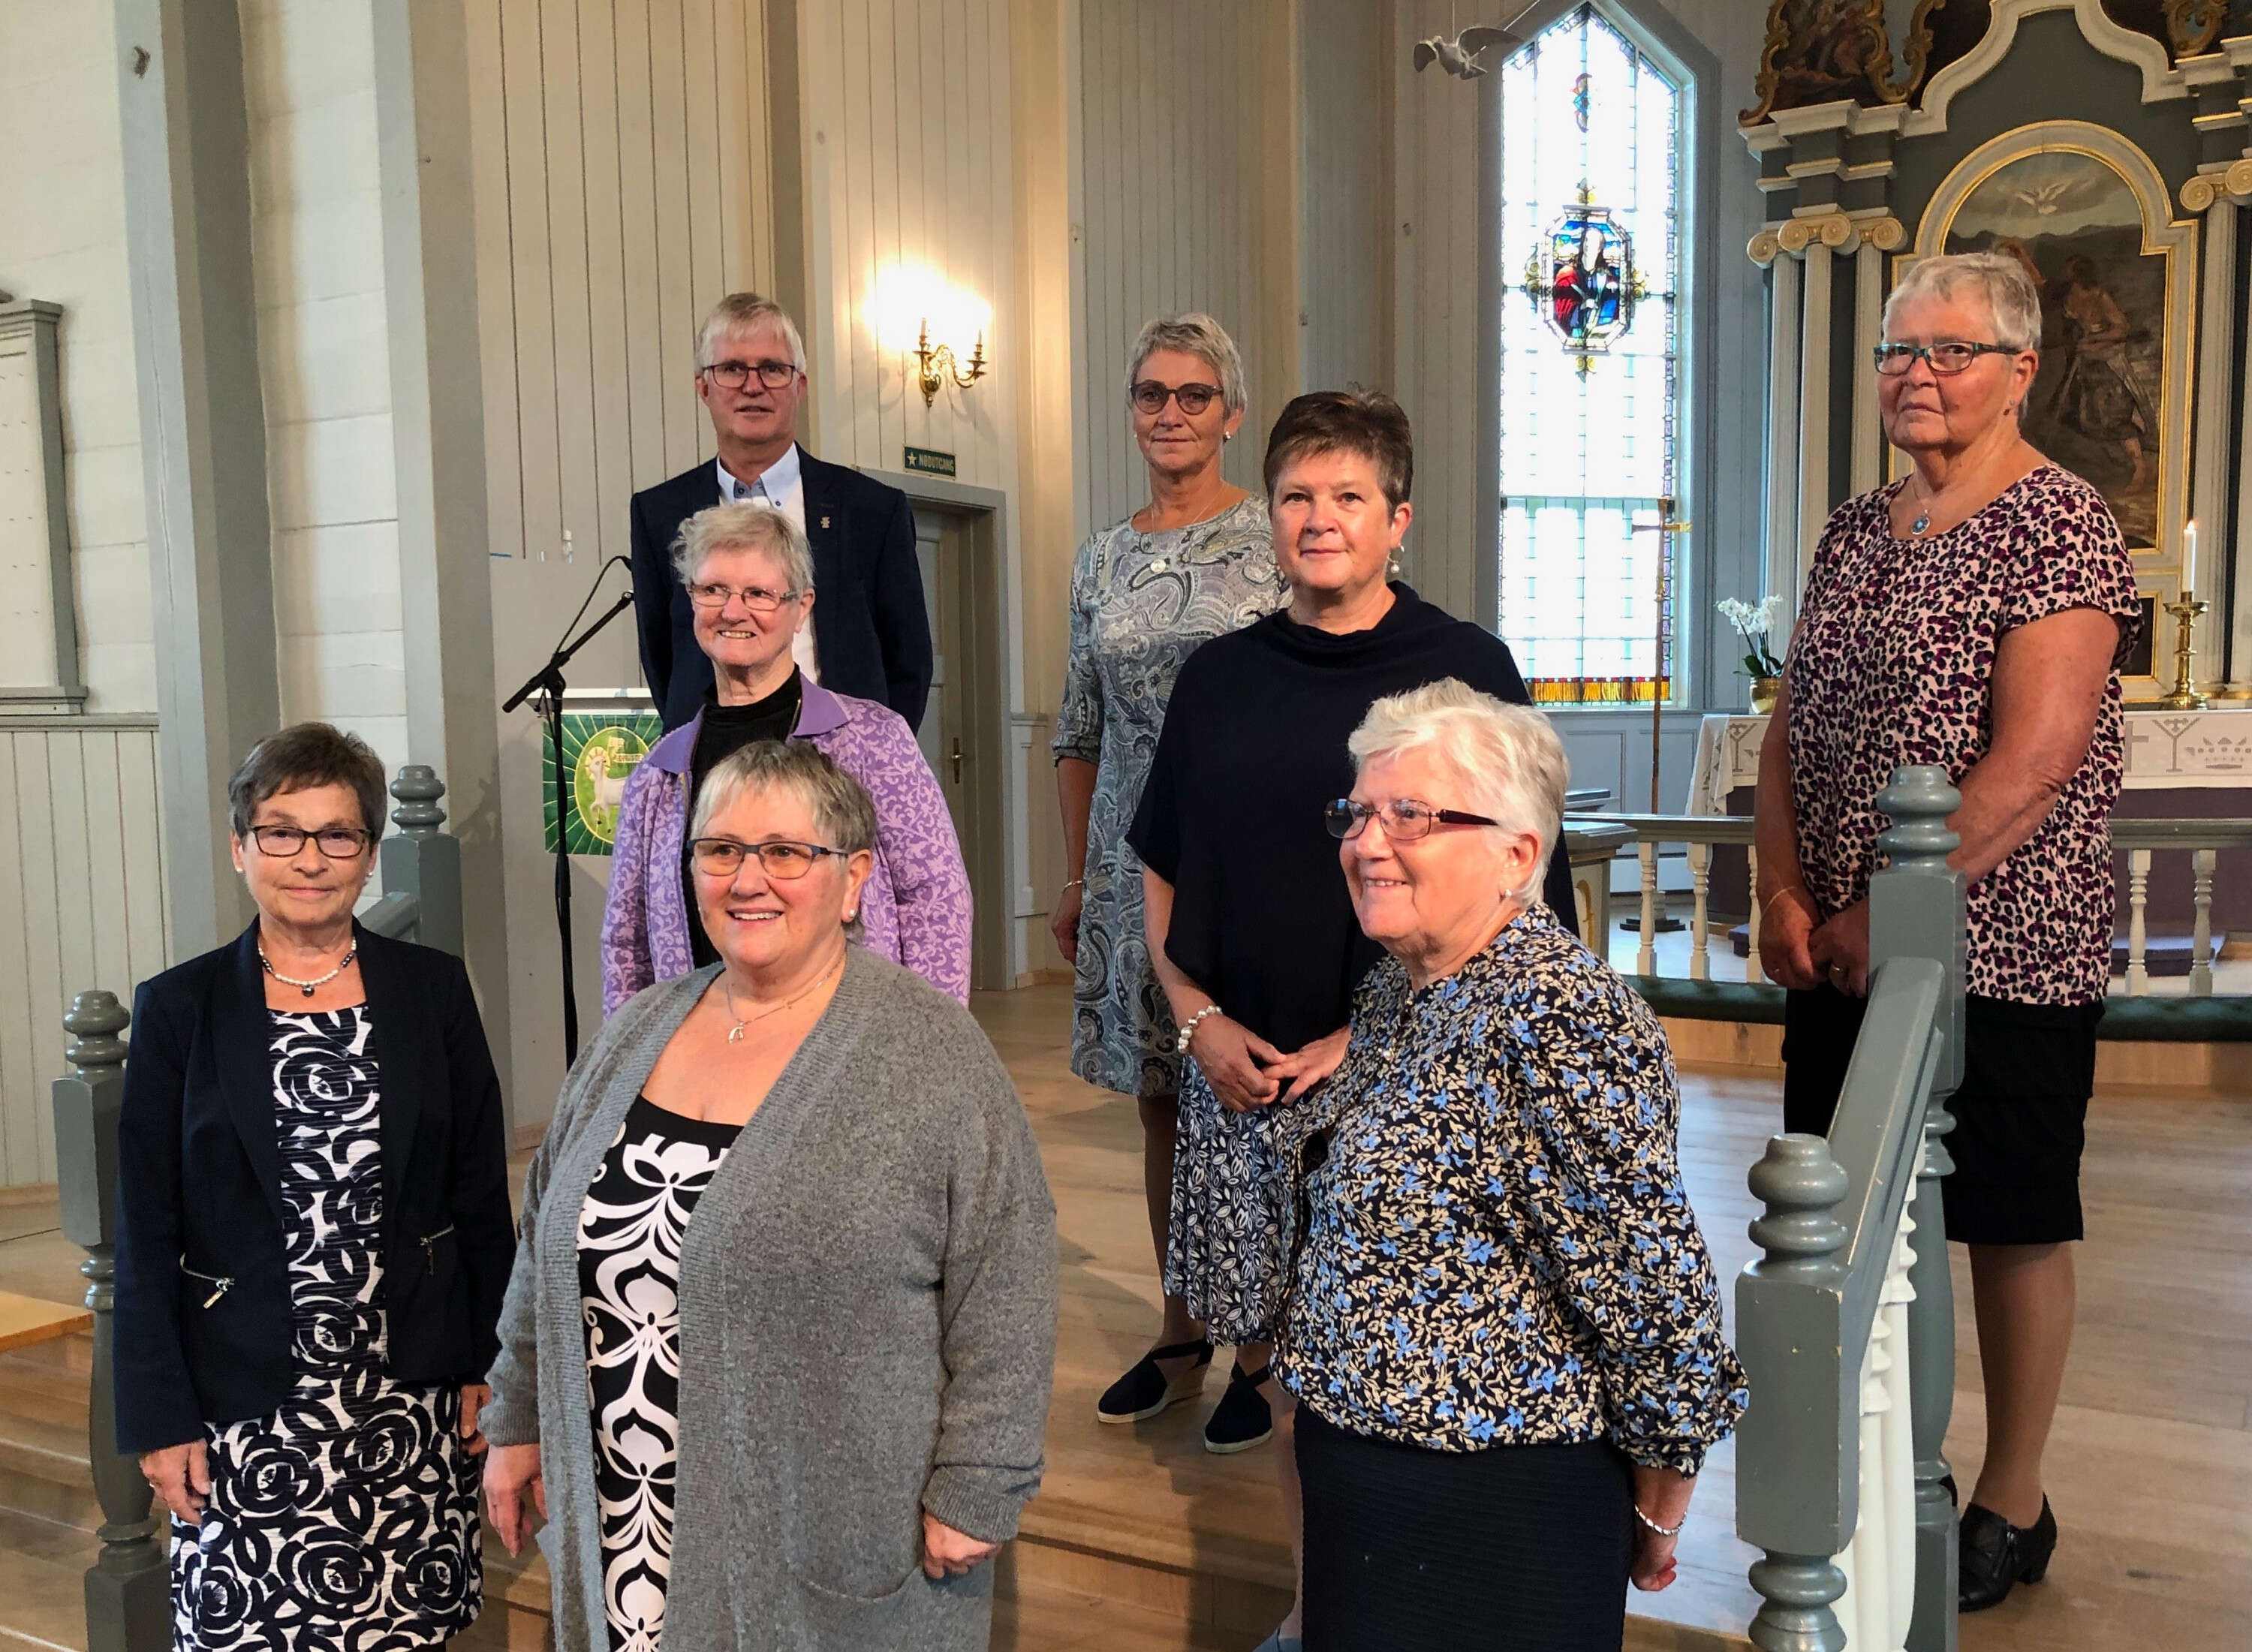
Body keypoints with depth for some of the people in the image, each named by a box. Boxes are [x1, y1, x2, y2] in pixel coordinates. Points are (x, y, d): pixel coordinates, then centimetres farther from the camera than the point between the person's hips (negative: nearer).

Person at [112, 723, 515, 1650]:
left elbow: (482, 1197, 4)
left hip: (413, 1398, 1)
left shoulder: (433, 990, 1)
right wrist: (160, 1419, -2)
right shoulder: (179, 1008, -1)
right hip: (245, 1408, 0)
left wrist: (489, 1368, 3)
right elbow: (146, 1233, 0)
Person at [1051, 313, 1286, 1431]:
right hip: (1134, 860, 5)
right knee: (1159, 1103, 10)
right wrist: (1074, 878, 14)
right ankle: (1182, 1335, 24)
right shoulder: (1101, 561, 12)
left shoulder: (1276, 541, -2)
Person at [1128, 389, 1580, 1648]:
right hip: (1242, 1070, 4)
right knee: (1285, 1340, 12)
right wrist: (1198, 1018, 0)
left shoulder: (1465, 670, -5)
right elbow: (1164, 870, 14)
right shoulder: (1222, 678, 7)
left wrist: (1368, 1036, -12)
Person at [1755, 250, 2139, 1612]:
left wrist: (1892, 911, -17)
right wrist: (1784, 891, -2)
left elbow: (2032, 767, -19)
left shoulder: (2061, 527, -10)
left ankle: (2013, 1505, 25)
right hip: (1840, 956, 7)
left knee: (2013, 1225, 8)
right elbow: (1792, 727, 10)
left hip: (2003, 957, -6)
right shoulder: (1856, 530, 11)